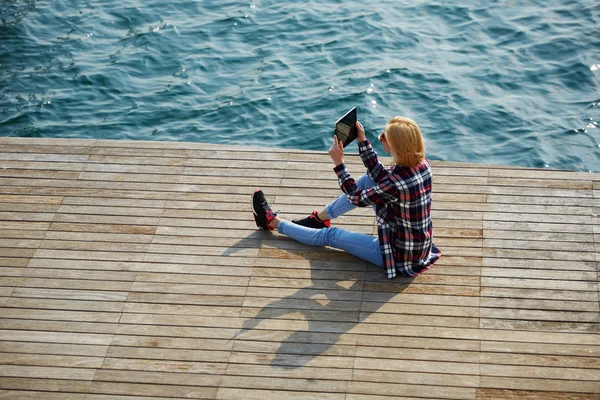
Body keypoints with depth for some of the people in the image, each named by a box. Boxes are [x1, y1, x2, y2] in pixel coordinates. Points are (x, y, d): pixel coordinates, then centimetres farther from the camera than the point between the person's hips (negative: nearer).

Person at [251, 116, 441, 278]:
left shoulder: (397, 184, -33)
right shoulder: (423, 165, -10)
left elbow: (356, 198, -16)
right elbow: (379, 175, 7)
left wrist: (339, 163, -10)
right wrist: (362, 141, 4)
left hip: (401, 257, -7)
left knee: (330, 235, 9)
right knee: (367, 180, 13)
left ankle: (272, 221, 30)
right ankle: (319, 218, 31)